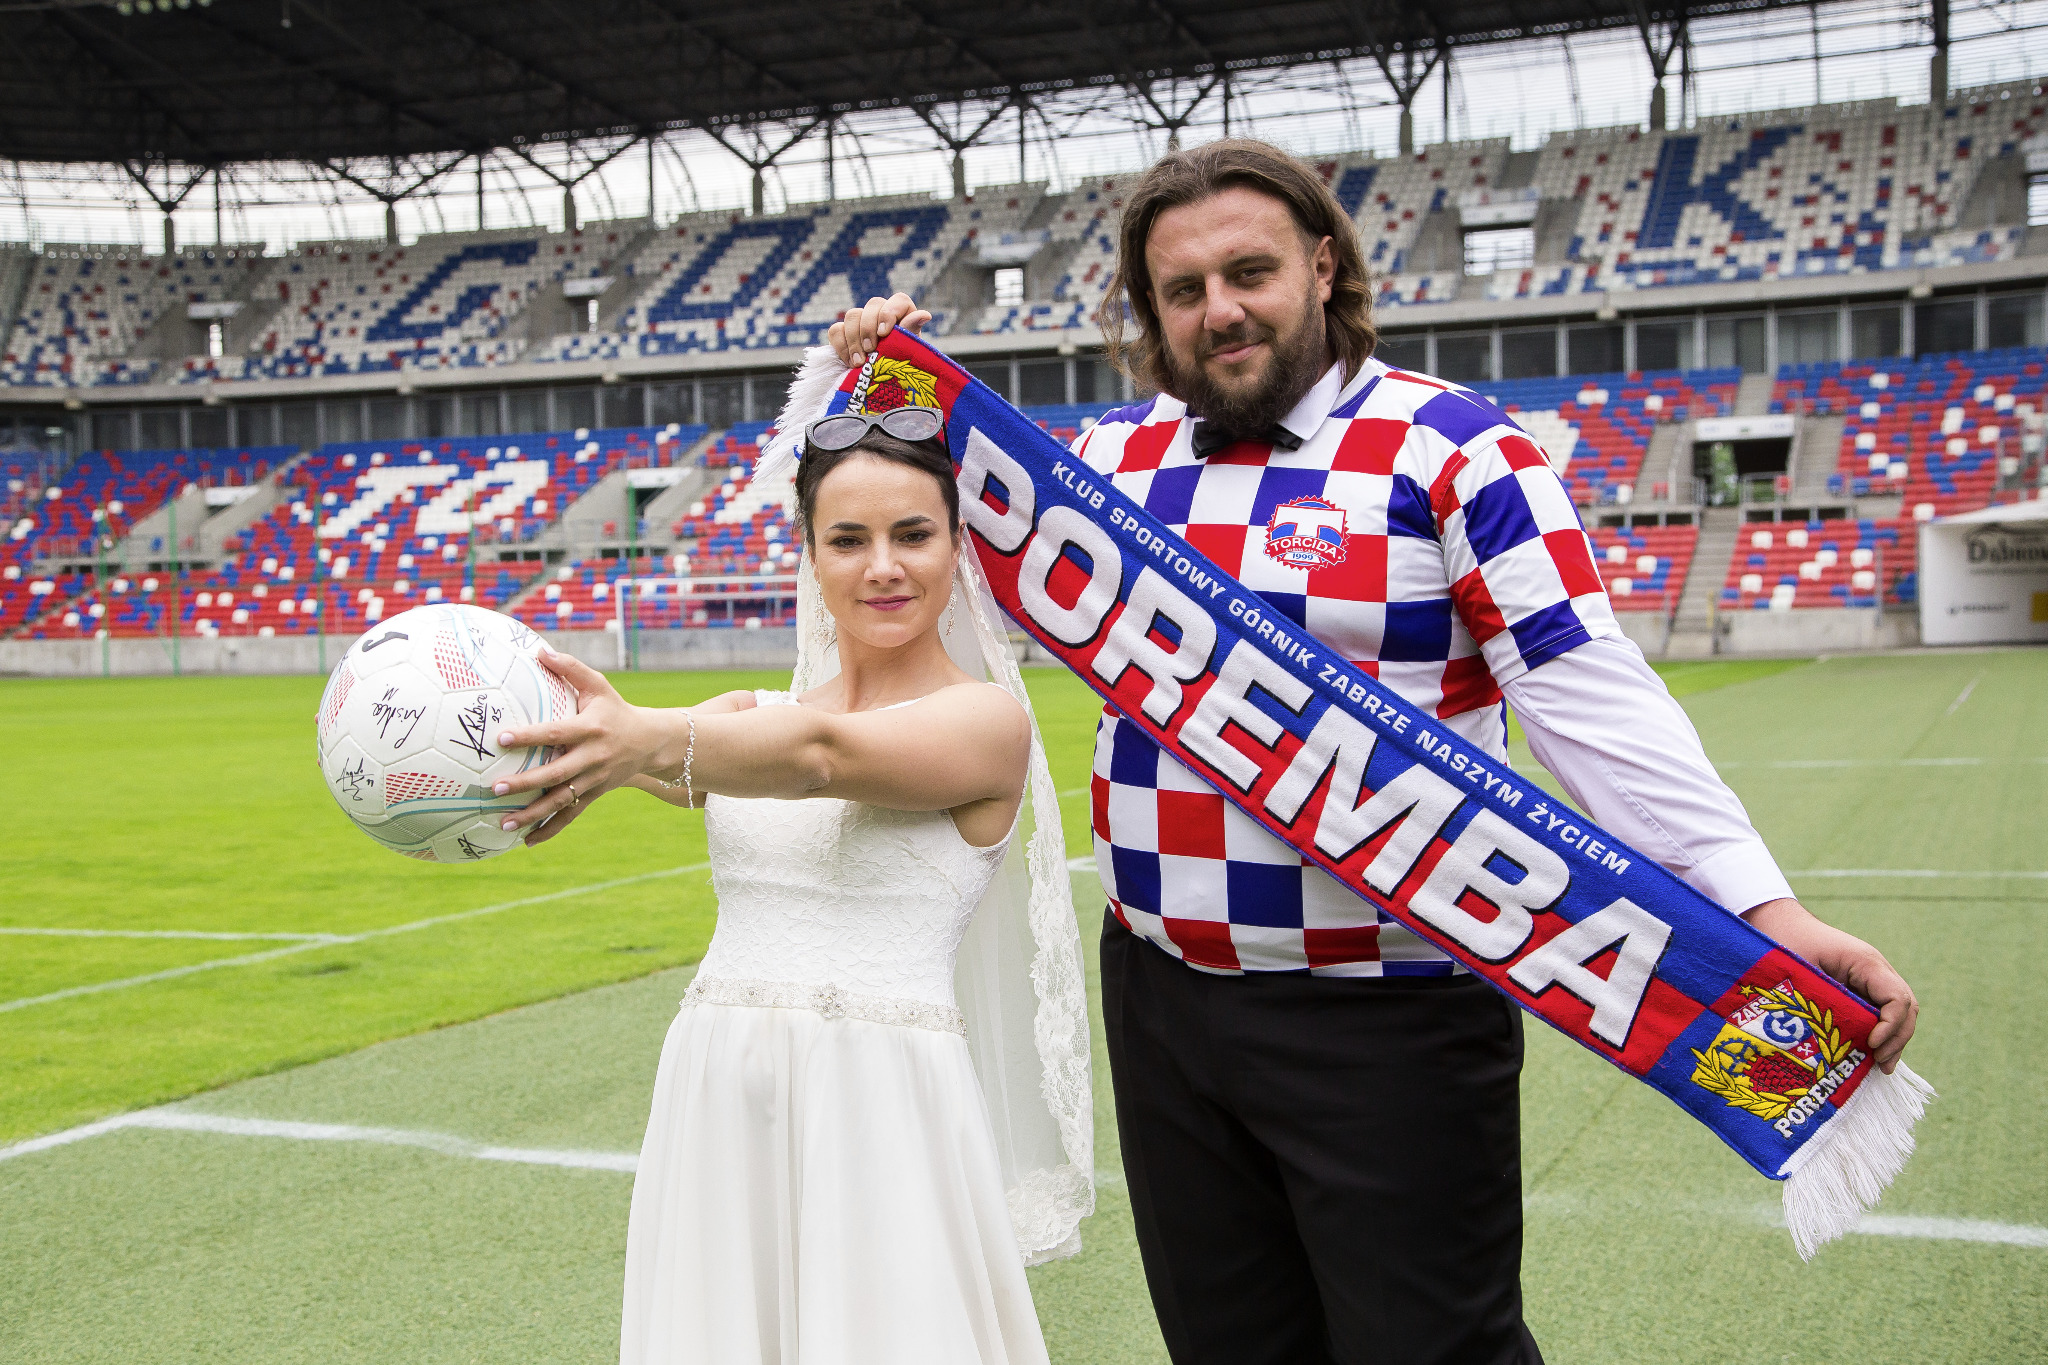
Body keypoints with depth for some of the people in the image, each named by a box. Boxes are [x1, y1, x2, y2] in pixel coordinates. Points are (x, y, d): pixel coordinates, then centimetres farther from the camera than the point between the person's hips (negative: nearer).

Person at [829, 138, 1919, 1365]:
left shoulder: (1450, 450, -9)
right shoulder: (1114, 458, 8)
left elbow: (1593, 702, -15)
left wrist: (1764, 909, -25)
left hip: (1386, 1019, -5)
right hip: (1160, 998, 6)